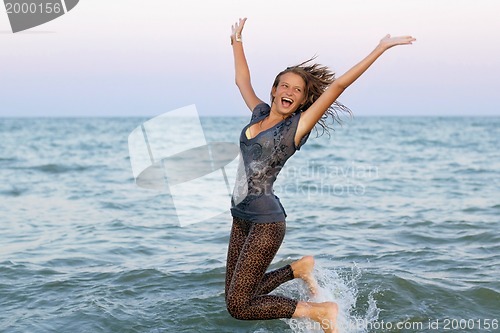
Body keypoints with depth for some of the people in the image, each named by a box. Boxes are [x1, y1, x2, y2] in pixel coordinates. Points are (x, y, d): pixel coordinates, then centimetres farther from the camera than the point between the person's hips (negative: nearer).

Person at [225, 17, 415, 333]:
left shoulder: (297, 126, -7)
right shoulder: (260, 113, 9)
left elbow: (337, 85, -12)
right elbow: (243, 81, 26)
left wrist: (380, 48, -14)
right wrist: (237, 41, 32)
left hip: (266, 221, -7)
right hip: (241, 218, 7)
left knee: (239, 306, -11)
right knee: (237, 296, 12)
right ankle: (300, 268, 27)